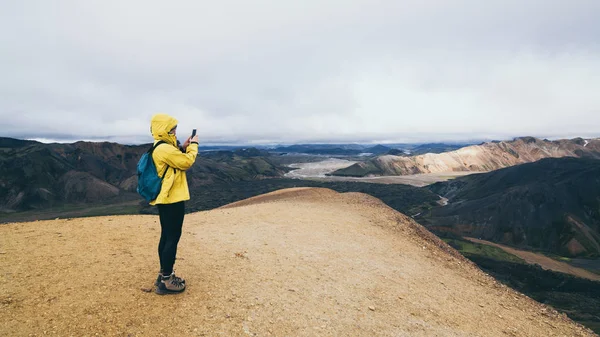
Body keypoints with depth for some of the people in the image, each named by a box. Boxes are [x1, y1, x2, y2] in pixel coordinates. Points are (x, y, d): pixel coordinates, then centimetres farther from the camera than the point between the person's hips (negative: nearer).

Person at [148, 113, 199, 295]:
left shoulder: (160, 148, 15)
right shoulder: (165, 149, -19)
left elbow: (177, 162, 20)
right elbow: (187, 162, -17)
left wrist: (184, 148, 10)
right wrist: (193, 145, -3)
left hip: (164, 199, 11)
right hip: (172, 199, -11)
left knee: (166, 237, 16)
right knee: (173, 238, -5)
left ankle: (164, 274, 25)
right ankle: (166, 282, 1)